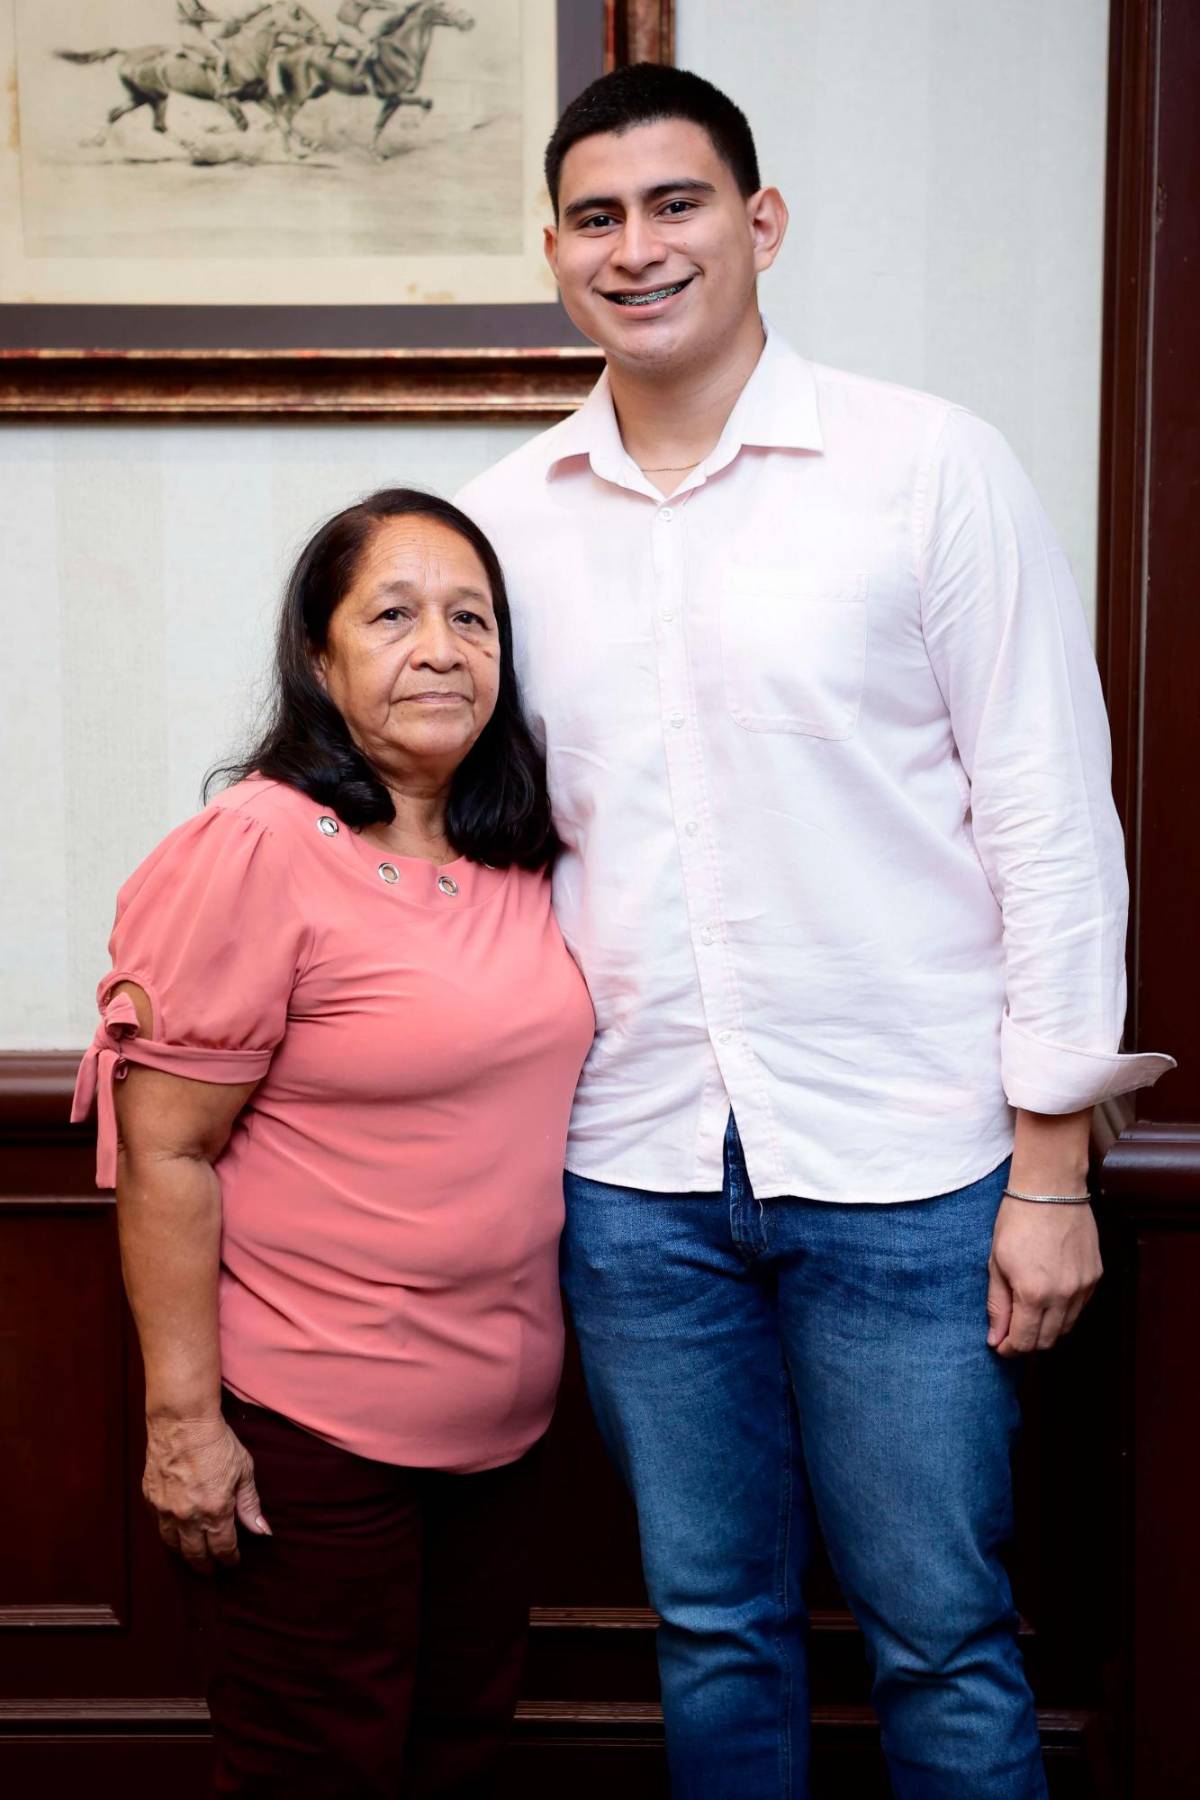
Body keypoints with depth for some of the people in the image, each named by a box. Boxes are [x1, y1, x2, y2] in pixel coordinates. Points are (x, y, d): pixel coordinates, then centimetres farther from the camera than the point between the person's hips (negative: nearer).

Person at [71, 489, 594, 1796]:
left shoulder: (518, 858, 4)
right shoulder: (260, 851, -16)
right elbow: (164, 1153, -16)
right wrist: (182, 1415, -16)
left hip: (499, 1416, 7)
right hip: (315, 1433, -6)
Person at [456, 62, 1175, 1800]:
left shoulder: (934, 468, -5)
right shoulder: (506, 516, 6)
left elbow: (1052, 820, -5)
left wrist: (1052, 1167, -7)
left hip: (904, 1171, -3)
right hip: (633, 1172, 3)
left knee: (942, 1638, 8)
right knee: (712, 1625, 17)